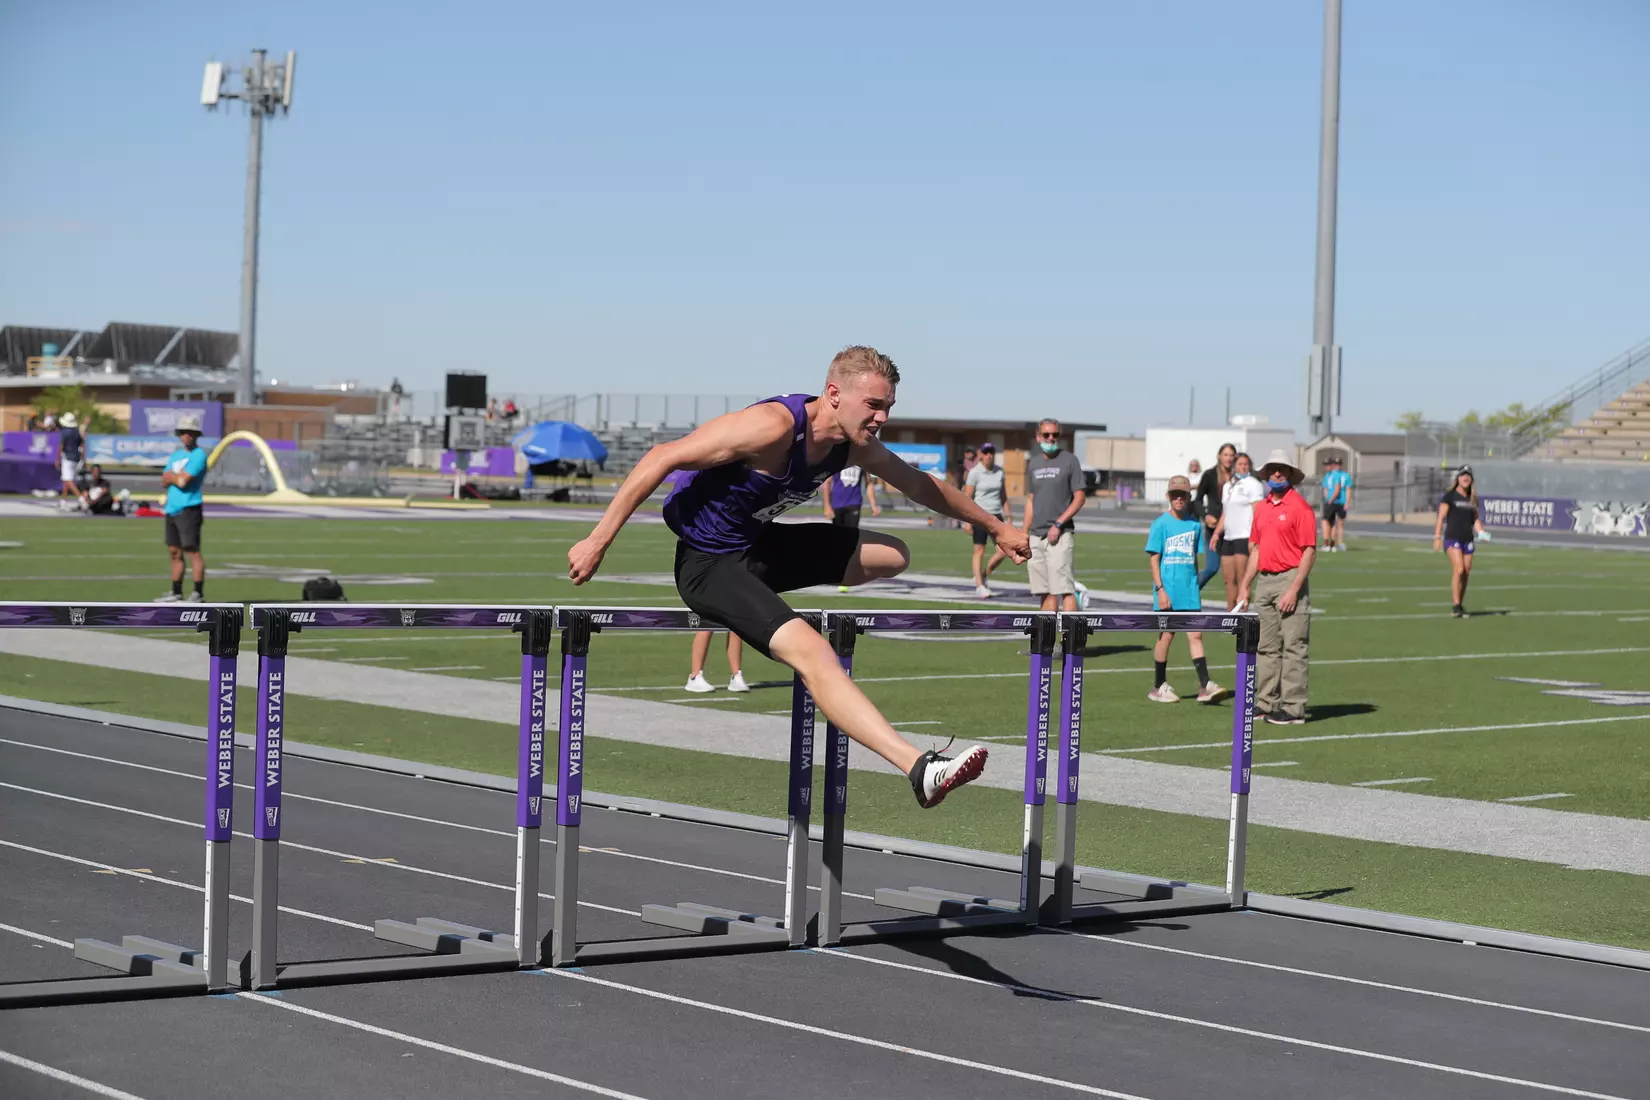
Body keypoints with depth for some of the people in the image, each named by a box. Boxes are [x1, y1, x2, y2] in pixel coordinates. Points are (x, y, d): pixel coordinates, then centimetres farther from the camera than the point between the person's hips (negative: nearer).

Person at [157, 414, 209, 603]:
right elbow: (164, 481, 11)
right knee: (175, 552, 11)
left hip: (188, 509, -8)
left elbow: (182, 481, -15)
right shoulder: (175, 456, 18)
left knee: (193, 551, -9)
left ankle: (198, 594, -9)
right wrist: (176, 477, -8)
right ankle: (176, 593, 17)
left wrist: (170, 475, 3)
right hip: (172, 509, 8)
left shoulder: (198, 456, -7)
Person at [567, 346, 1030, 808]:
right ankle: (921, 769, -35)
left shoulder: (855, 446, -2)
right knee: (812, 651, -28)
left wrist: (996, 528, 25)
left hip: (759, 545, 9)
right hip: (708, 564, -9)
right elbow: (662, 458, -26)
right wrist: (597, 541, -26)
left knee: (894, 556, 10)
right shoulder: (775, 427, -27)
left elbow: (921, 486, 17)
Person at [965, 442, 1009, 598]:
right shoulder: (975, 472, -5)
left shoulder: (999, 472, 9)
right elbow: (968, 497, -5)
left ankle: (983, 575, 17)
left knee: (1003, 550, -4)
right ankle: (979, 586, 5)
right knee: (979, 551, -3)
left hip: (996, 515, 4)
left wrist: (1006, 517, 12)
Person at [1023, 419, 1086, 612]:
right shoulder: (1033, 463, 16)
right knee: (1045, 591, 6)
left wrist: (1058, 524, -14)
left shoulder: (1069, 460, 0)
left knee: (1064, 589, -12)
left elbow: (1079, 498, -4)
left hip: (1060, 536, -5)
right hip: (1036, 536, 5)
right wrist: (1024, 535, 15)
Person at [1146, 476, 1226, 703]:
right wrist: (1160, 589, -14)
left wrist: (1197, 587, 14)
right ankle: (1159, 687, 15)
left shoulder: (1195, 524, 8)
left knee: (1195, 635, -2)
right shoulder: (1161, 524, -4)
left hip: (1189, 591, 3)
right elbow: (1154, 559, -6)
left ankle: (1205, 686, -5)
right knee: (1167, 635, 4)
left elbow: (1194, 558, 15)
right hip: (1168, 590, -3)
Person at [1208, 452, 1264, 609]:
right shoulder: (1228, 486, 19)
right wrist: (1217, 533, 11)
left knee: (1241, 579, -10)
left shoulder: (1253, 484, -3)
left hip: (1244, 537, -7)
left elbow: (1257, 512, -9)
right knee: (1229, 579, 9)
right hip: (1228, 537, 7)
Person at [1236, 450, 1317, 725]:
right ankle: (1266, 702, 18)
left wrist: (1294, 589, -18)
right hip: (1264, 580, 8)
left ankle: (1293, 708, -4)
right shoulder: (1261, 508, 14)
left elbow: (1309, 551, -12)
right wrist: (1245, 586, 15)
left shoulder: (1299, 507, -8)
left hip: (1289, 579, -8)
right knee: (1267, 647, 11)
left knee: (1293, 647, -5)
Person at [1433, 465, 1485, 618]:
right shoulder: (1450, 495, -2)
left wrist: (1481, 532, 1)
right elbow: (1441, 517, -4)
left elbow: (1476, 519, 19)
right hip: (1452, 538, -5)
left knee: (1466, 573, 2)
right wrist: (1437, 537, -11)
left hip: (1468, 539, 5)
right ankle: (1455, 605, -15)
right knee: (1459, 569, -19)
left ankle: (1460, 606, 13)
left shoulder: (1472, 498, 13)